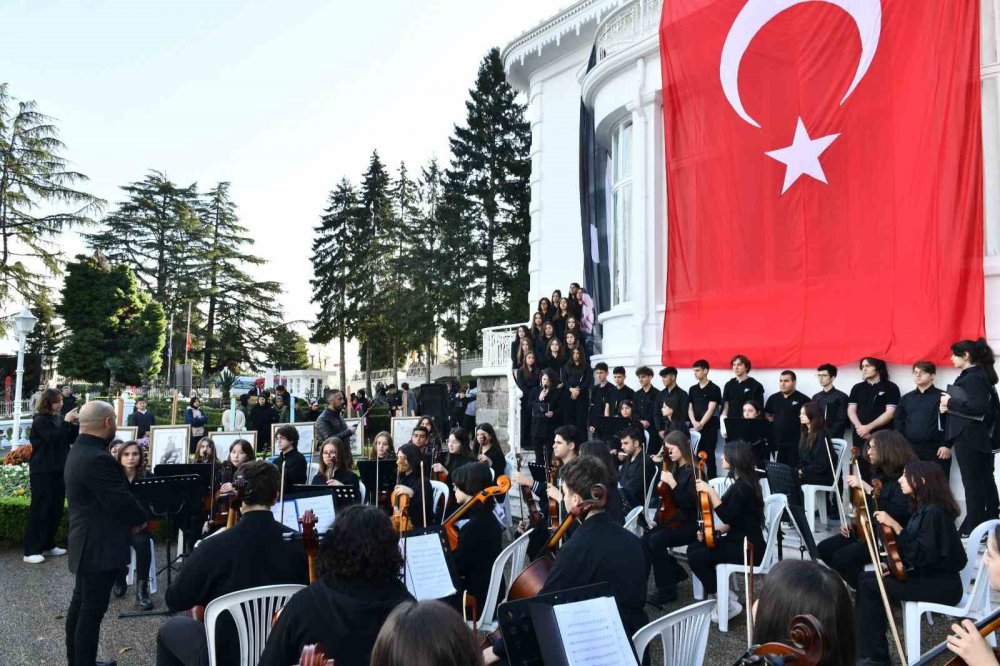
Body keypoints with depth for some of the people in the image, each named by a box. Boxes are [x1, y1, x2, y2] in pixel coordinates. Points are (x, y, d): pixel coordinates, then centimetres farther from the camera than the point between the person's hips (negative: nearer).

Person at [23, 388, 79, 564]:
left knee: (56, 509, 10)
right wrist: (66, 422, -23)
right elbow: (53, 438, -22)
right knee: (40, 509, -6)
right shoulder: (40, 421, -11)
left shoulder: (58, 418, 9)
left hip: (58, 469, 7)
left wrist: (75, 424, -6)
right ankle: (30, 551, -1)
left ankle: (48, 546, 20)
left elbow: (70, 439, 9)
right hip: (42, 471, -7)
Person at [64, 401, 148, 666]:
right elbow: (122, 501, -25)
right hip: (99, 547, -11)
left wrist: (131, 517, 4)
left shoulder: (80, 450, 9)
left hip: (87, 543, 11)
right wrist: (141, 518, -6)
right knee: (93, 610, -1)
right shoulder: (97, 459, -26)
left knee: (81, 604, 19)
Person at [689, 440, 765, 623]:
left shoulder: (744, 486, -20)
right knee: (693, 548, 5)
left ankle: (727, 604, -4)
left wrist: (710, 491, -25)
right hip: (739, 541, 10)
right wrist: (712, 530, 5)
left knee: (696, 557, -16)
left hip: (748, 547, -10)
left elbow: (727, 516, -27)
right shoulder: (741, 483, 10)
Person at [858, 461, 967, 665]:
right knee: (864, 578, 2)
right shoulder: (923, 508, 8)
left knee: (869, 587, -15)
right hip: (927, 576, 9)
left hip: (942, 584, -9)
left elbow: (921, 556, -27)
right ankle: (868, 649, 5)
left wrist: (895, 526, -27)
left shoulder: (933, 512, -21)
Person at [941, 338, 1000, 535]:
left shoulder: (972, 378, -18)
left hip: (968, 438, -10)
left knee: (972, 483, -2)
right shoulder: (979, 374, 12)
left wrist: (951, 402, -19)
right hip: (982, 437, 10)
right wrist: (950, 407, 5)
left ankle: (973, 529, 5)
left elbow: (979, 407, -28)